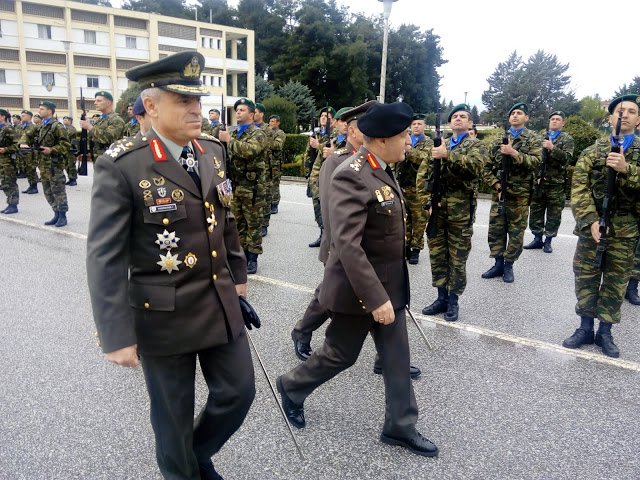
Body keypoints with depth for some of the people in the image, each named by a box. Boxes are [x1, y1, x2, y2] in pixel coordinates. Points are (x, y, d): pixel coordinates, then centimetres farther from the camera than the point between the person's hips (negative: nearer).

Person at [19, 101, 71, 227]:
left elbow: (66, 144, -15)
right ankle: (57, 214, 20)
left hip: (54, 164, -8)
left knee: (58, 190, -4)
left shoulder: (57, 126, -9)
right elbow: (27, 135, 24)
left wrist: (51, 150, -21)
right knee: (48, 191, 12)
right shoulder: (41, 126, 16)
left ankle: (62, 216, 3)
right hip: (43, 164, 9)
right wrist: (23, 143, 5)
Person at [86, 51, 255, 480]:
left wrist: (237, 275, 15)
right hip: (164, 312, -5)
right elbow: (105, 257, -18)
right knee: (174, 413, 14)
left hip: (221, 302, 6)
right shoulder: (121, 166, -17)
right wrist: (117, 335, -18)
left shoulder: (213, 151, 2)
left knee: (239, 392, 15)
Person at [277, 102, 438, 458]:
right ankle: (292, 388, 37)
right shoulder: (352, 176, -24)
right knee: (341, 355, 10)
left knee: (398, 358, 14)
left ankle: (401, 427, 31)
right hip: (359, 290, -8)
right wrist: (375, 298, -28)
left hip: (391, 285, 8)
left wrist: (387, 291, 18)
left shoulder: (383, 171, 6)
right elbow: (347, 245, -30)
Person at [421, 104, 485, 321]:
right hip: (438, 205, 5)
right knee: (437, 252, 7)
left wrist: (448, 156, -23)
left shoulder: (475, 144, 5)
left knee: (457, 256, 2)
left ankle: (453, 300, 13)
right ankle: (442, 297, 18)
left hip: (461, 208, -4)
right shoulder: (442, 144, 20)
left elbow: (476, 165, -17)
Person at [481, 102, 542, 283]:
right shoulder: (499, 140, 11)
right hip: (499, 192, 3)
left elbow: (535, 162, -13)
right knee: (495, 229, 5)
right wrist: (496, 185, -5)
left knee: (516, 231, 4)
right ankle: (498, 263, 18)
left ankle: (509, 265, 16)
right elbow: (488, 166, 9)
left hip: (520, 194, -3)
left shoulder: (533, 139, 2)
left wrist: (514, 153, -22)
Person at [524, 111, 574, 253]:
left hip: (556, 184, -3)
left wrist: (552, 148, -19)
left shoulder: (567, 139, 5)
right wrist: (537, 175, -2)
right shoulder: (541, 137, 14)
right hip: (539, 182, 3)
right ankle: (537, 239, 18)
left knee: (554, 214, 2)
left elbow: (567, 158, -9)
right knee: (535, 212, 7)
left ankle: (548, 241, 12)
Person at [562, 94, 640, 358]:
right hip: (592, 226, 0)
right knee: (586, 276, 5)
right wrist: (590, 220, -15)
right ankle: (585, 328, 18)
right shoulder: (592, 152, 4)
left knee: (616, 280, 7)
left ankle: (605, 332, 19)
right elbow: (579, 189, -4)